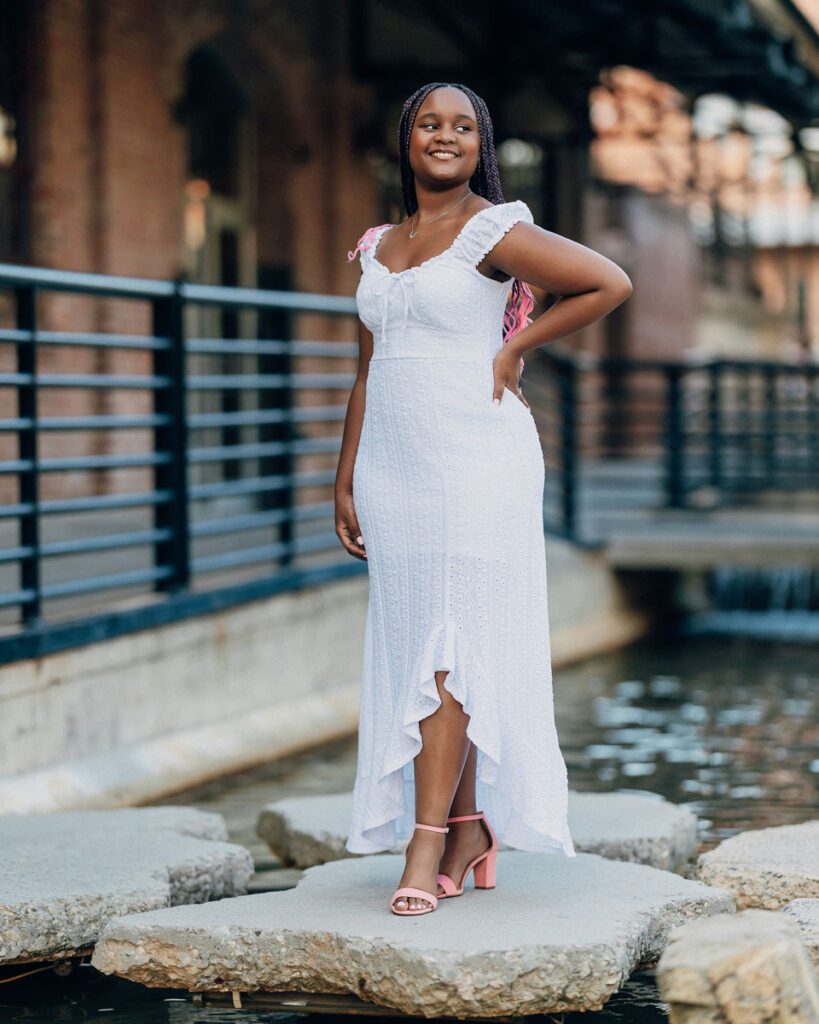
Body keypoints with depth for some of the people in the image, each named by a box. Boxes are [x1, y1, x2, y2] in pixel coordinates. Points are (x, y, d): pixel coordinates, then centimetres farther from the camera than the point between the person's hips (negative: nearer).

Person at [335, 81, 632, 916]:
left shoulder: (495, 233, -6)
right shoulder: (380, 246, 14)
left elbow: (610, 284, -8)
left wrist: (511, 350, -6)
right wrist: (345, 480, 14)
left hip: (474, 459, -7)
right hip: (392, 464, 7)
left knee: (450, 643, -10)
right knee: (409, 643, 5)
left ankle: (427, 847, -11)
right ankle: (471, 834, 13)